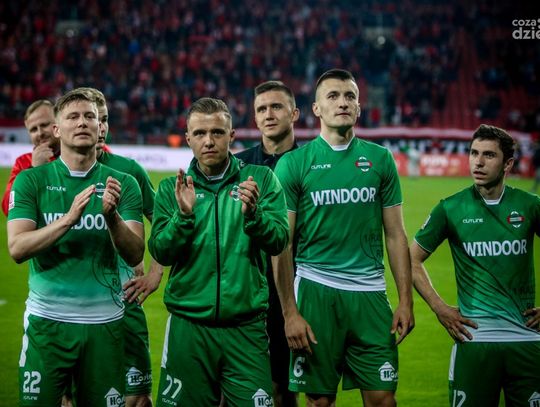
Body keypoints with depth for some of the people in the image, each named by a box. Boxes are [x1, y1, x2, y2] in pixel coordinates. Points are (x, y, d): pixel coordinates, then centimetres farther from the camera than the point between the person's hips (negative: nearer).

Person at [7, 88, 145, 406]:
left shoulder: (123, 184, 5)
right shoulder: (31, 180, 2)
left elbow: (135, 255, -3)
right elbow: (17, 248, -9)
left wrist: (112, 216, -21)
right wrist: (68, 218, -21)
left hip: (105, 322, 1)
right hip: (47, 320, -1)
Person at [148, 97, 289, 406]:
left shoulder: (261, 179, 4)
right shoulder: (171, 189, 6)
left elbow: (279, 241, -6)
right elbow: (160, 253, -4)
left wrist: (252, 213, -24)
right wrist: (183, 216, -20)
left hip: (246, 326, -1)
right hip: (188, 325, 1)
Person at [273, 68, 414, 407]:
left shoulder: (380, 159, 7)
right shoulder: (293, 163, 0)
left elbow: (395, 234, 9)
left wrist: (406, 301, 2)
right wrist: (290, 312, -7)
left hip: (370, 292, 2)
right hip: (315, 288, -2)